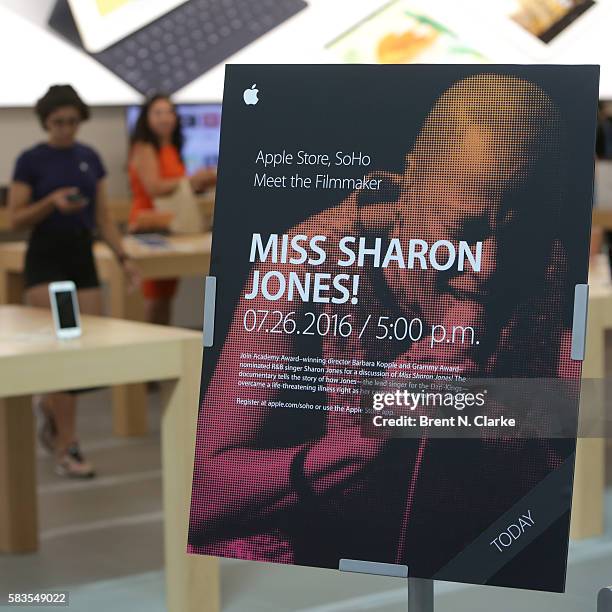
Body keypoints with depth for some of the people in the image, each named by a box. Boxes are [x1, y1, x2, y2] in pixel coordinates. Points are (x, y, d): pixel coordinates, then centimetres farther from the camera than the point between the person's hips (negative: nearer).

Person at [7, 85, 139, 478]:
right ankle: (66, 449, -4)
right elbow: (16, 220, -7)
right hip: (46, 260, -5)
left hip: (83, 258, 5)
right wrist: (51, 202, -23)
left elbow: (103, 217, 11)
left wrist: (124, 256, -1)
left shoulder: (91, 158, 9)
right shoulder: (31, 161, -6)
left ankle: (51, 407, 31)